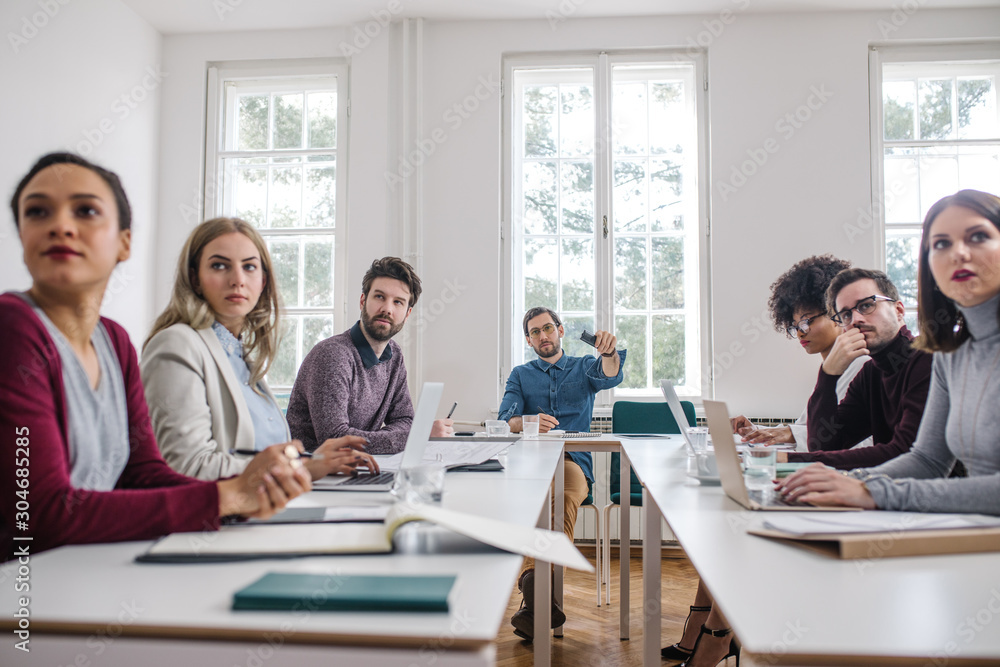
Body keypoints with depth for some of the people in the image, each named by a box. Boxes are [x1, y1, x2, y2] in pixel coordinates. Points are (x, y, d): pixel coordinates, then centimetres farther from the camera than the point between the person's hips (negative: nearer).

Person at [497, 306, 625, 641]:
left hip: (574, 460, 0)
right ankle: (541, 595, -47)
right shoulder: (520, 375, 21)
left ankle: (533, 586, -46)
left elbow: (610, 376, -5)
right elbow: (506, 420, 4)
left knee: (566, 492, -36)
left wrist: (609, 352, -29)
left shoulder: (583, 367, 20)